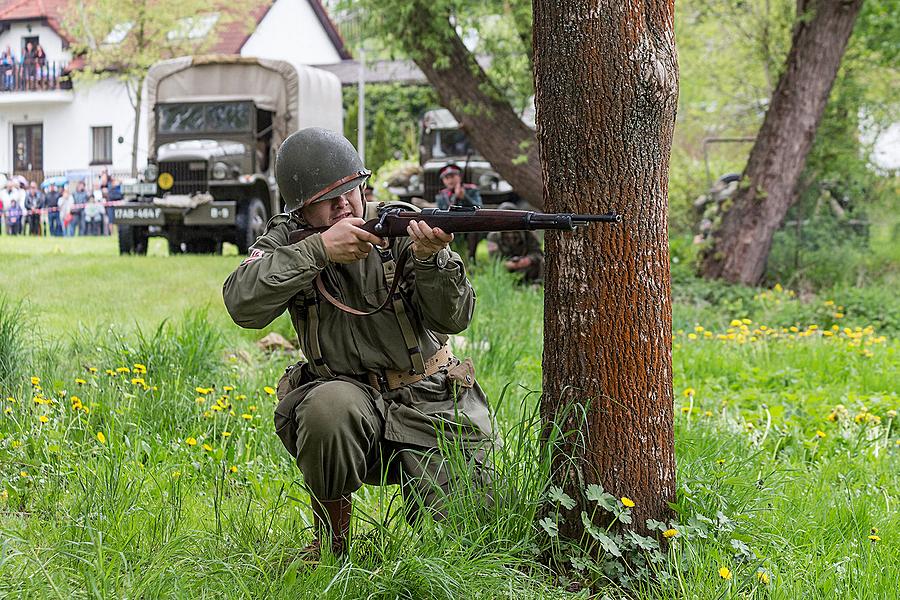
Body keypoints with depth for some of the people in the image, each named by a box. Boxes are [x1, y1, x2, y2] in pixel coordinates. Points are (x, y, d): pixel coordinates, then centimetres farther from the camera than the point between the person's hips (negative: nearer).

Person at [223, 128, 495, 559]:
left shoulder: (401, 227, -5)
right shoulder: (287, 239, -2)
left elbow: (453, 318, -13)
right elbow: (243, 302, -21)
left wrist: (430, 258, -32)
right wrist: (318, 250, -29)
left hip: (429, 402, 0)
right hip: (348, 393, 0)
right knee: (332, 405, -37)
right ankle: (331, 539, -12)